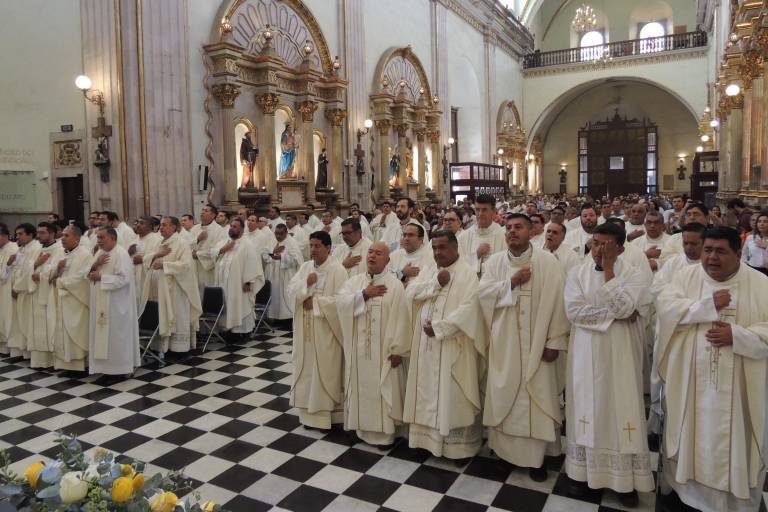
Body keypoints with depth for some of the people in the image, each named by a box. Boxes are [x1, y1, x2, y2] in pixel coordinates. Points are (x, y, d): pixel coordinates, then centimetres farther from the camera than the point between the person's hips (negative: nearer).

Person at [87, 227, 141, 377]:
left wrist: (101, 277, -20)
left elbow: (124, 278, -24)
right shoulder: (99, 253, 11)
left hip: (116, 304, -8)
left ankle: (122, 366, 11)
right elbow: (89, 274, 11)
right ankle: (104, 364, 23)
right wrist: (95, 265, -9)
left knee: (117, 336, 0)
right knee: (101, 334, 12)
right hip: (100, 303, 8)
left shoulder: (121, 254, -15)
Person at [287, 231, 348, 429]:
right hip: (305, 328, 6)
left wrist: (315, 302, -15)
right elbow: (291, 290, 1)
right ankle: (309, 410, 24)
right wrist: (305, 283, -16)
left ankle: (326, 413, 13)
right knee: (306, 369, 12)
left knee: (325, 371, 1)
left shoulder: (337, 270, -10)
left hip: (325, 330, -6)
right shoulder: (305, 267, 9)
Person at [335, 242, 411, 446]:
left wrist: (397, 350, -13)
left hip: (383, 349, -4)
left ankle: (385, 432, 18)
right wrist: (364, 294, -18)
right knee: (361, 387, 14)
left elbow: (400, 319, -10)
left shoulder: (394, 285, -8)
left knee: (383, 391, 4)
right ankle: (362, 426, 29)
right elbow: (340, 302, -9)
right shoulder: (354, 281, 5)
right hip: (359, 347, 4)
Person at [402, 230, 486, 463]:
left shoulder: (468, 273, -7)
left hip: (453, 346, -6)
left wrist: (438, 328, -19)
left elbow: (468, 309, -18)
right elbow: (410, 294, 0)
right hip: (427, 345, 6)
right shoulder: (428, 271, 13)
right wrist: (436, 283, -12)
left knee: (454, 396, 1)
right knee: (429, 393, 12)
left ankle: (461, 446, 14)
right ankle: (430, 437, 25)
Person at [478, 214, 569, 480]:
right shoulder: (495, 262, 4)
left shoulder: (548, 261, -5)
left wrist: (555, 342, -10)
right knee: (503, 396, 9)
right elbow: (483, 292, -6)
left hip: (536, 344, -2)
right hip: (503, 343, 2)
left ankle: (536, 457, 17)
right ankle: (503, 450, 25)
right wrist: (512, 281, -15)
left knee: (537, 398, 3)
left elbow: (557, 302, -7)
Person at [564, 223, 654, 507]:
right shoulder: (577, 273, 1)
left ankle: (625, 479, 20)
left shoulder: (634, 275, -3)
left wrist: (609, 269, -16)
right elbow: (573, 310, -11)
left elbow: (623, 306, -20)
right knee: (586, 411, 11)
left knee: (622, 413, 6)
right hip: (586, 356, 1)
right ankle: (582, 471, 24)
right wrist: (614, 314, -14)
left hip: (620, 357, -1)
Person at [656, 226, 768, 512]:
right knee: (689, 439, 13)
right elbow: (665, 307, -13)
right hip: (689, 380, 1)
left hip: (737, 385, -1)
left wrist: (736, 335, -20)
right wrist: (709, 305, -20)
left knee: (734, 444, 11)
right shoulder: (686, 276, 1)